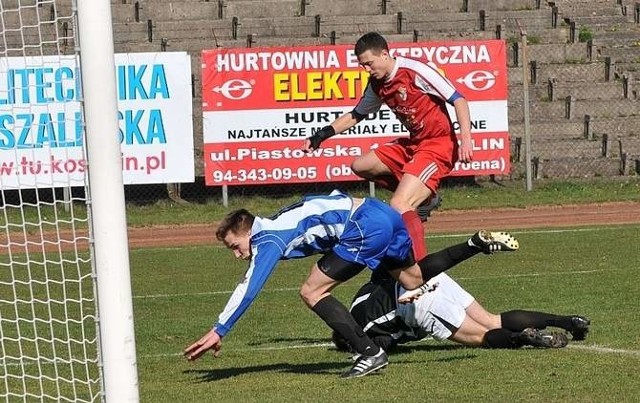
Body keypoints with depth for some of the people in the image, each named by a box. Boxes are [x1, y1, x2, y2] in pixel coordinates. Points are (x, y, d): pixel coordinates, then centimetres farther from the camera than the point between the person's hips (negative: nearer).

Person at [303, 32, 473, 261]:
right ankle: (422, 197, 11)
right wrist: (322, 135, 9)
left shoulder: (415, 71, -18)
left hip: (439, 145, -9)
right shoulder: (377, 84, 6)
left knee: (398, 206, -23)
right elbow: (355, 116, 22)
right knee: (361, 166, 14)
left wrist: (465, 138, -29)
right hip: (413, 144, 9)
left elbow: (458, 100, -18)